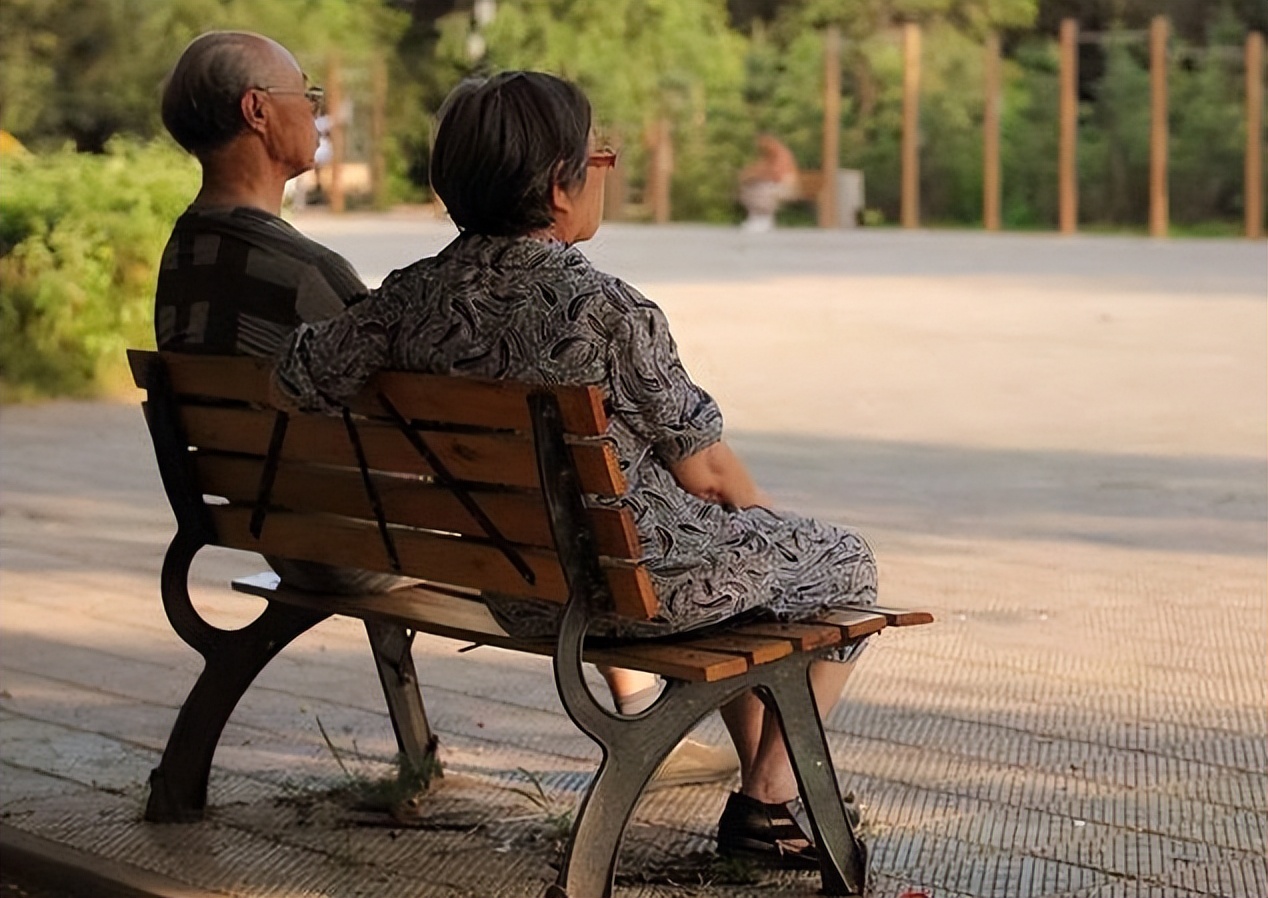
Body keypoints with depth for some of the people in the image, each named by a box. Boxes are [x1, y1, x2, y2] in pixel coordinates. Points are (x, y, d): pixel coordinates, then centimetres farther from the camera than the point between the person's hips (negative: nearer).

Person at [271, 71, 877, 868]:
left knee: (740, 547, 35)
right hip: (643, 583, -7)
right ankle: (771, 802, 21)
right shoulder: (606, 309, -26)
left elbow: (289, 384, -1)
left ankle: (763, 785, 42)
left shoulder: (415, 297, -8)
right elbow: (701, 466, -16)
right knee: (846, 563, 20)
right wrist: (762, 512, 7)